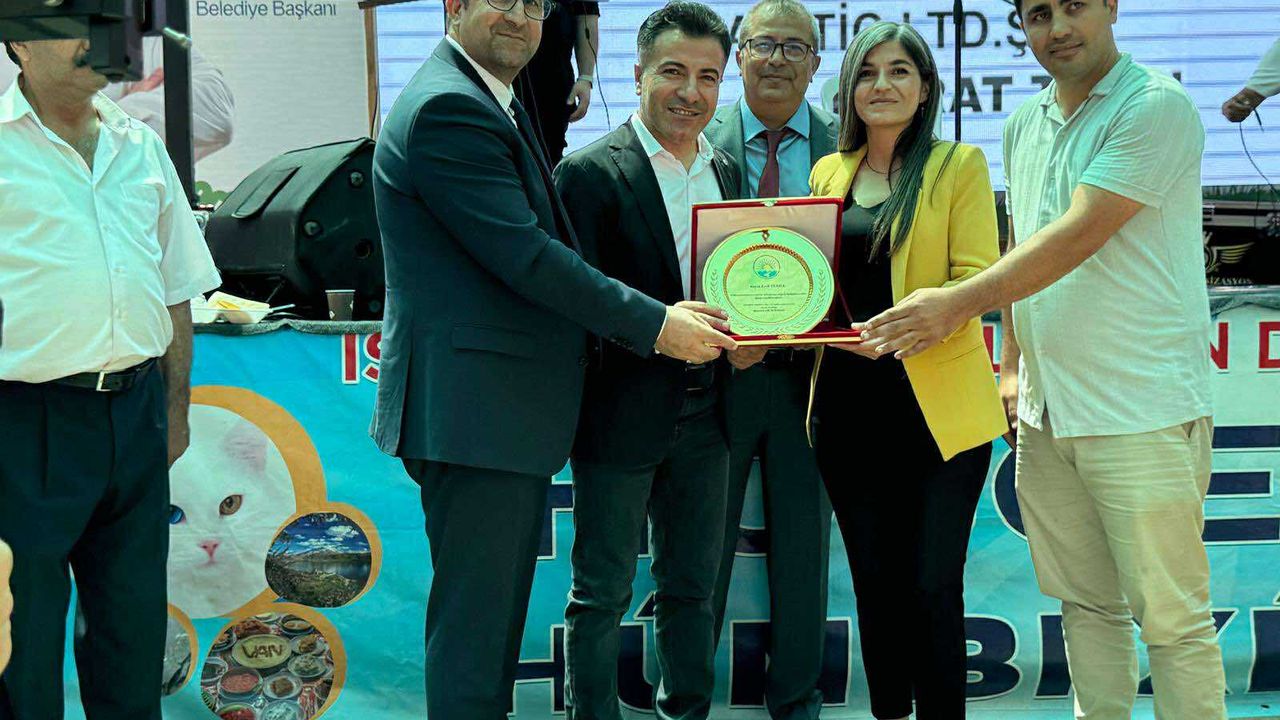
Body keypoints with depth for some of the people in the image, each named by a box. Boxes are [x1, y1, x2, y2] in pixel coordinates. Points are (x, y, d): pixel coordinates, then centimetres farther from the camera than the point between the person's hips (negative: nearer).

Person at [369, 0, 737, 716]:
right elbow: (525, 255, -21)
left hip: (510, 408, 11)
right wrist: (656, 325, -15)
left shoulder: (493, 104, 19)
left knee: (496, 613, 18)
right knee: (475, 626, -3)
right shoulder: (446, 108, -15)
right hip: (475, 409, -11)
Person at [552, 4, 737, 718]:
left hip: (704, 413, 6)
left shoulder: (726, 171, 11)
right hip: (622, 412, -6)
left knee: (693, 587, 16)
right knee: (602, 594, 6)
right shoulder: (590, 171, -9)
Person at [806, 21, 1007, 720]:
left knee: (932, 586, -3)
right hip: (848, 401, 4)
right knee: (875, 582, 12)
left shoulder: (960, 165, -1)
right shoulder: (829, 172, 13)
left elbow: (977, 280, -9)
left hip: (936, 406, -4)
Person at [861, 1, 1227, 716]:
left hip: (1142, 410, -7)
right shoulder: (1023, 125, 14)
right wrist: (1012, 363, 16)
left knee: (1170, 617, 0)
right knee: (1086, 602, 14)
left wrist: (959, 303, -22)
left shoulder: (1157, 106, -11)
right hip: (1046, 415, 7)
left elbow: (1080, 234, -19)